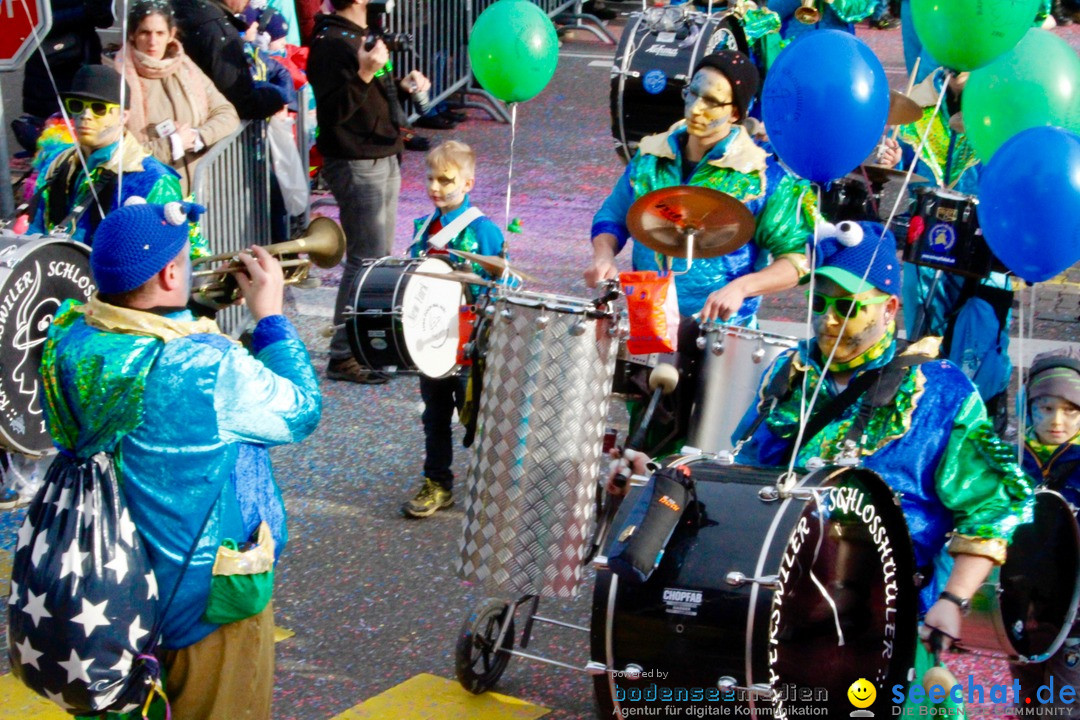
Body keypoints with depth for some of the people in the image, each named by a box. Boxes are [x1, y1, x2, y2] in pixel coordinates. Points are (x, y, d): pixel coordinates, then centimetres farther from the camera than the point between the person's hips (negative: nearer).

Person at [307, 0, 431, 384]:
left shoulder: (359, 35, 13)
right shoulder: (330, 44, -18)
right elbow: (332, 111, -26)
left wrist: (403, 85, 11)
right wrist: (363, 74, -36)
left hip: (382, 160, 10)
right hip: (357, 167, -10)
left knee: (380, 258, 16)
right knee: (366, 260, -10)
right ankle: (343, 356, -4)